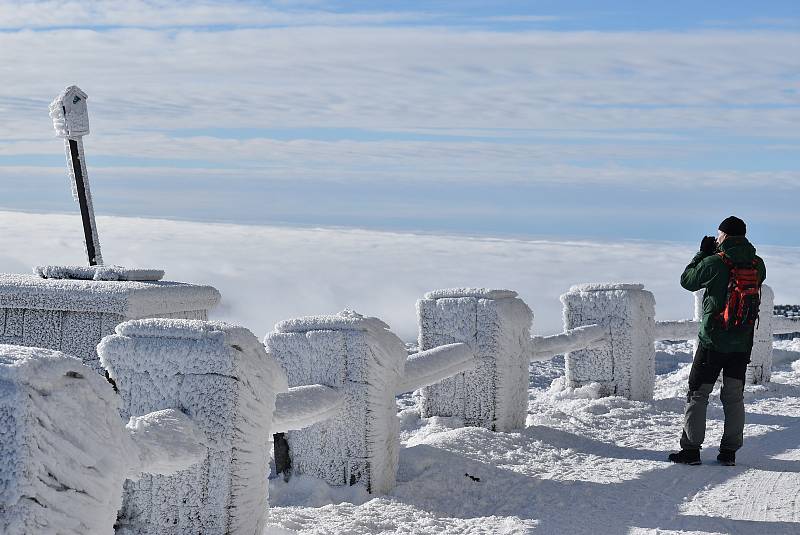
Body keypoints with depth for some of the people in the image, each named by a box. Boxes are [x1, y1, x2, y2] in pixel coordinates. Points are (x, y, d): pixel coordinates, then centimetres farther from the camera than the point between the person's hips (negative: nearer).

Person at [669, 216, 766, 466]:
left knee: (697, 394, 5)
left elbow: (687, 281, -1)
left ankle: (691, 449, 5)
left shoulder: (714, 263, -14)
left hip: (713, 339, -4)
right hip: (743, 342, 4)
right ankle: (729, 452, 12)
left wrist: (702, 253, 9)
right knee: (734, 396, 11)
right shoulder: (757, 265, 0)